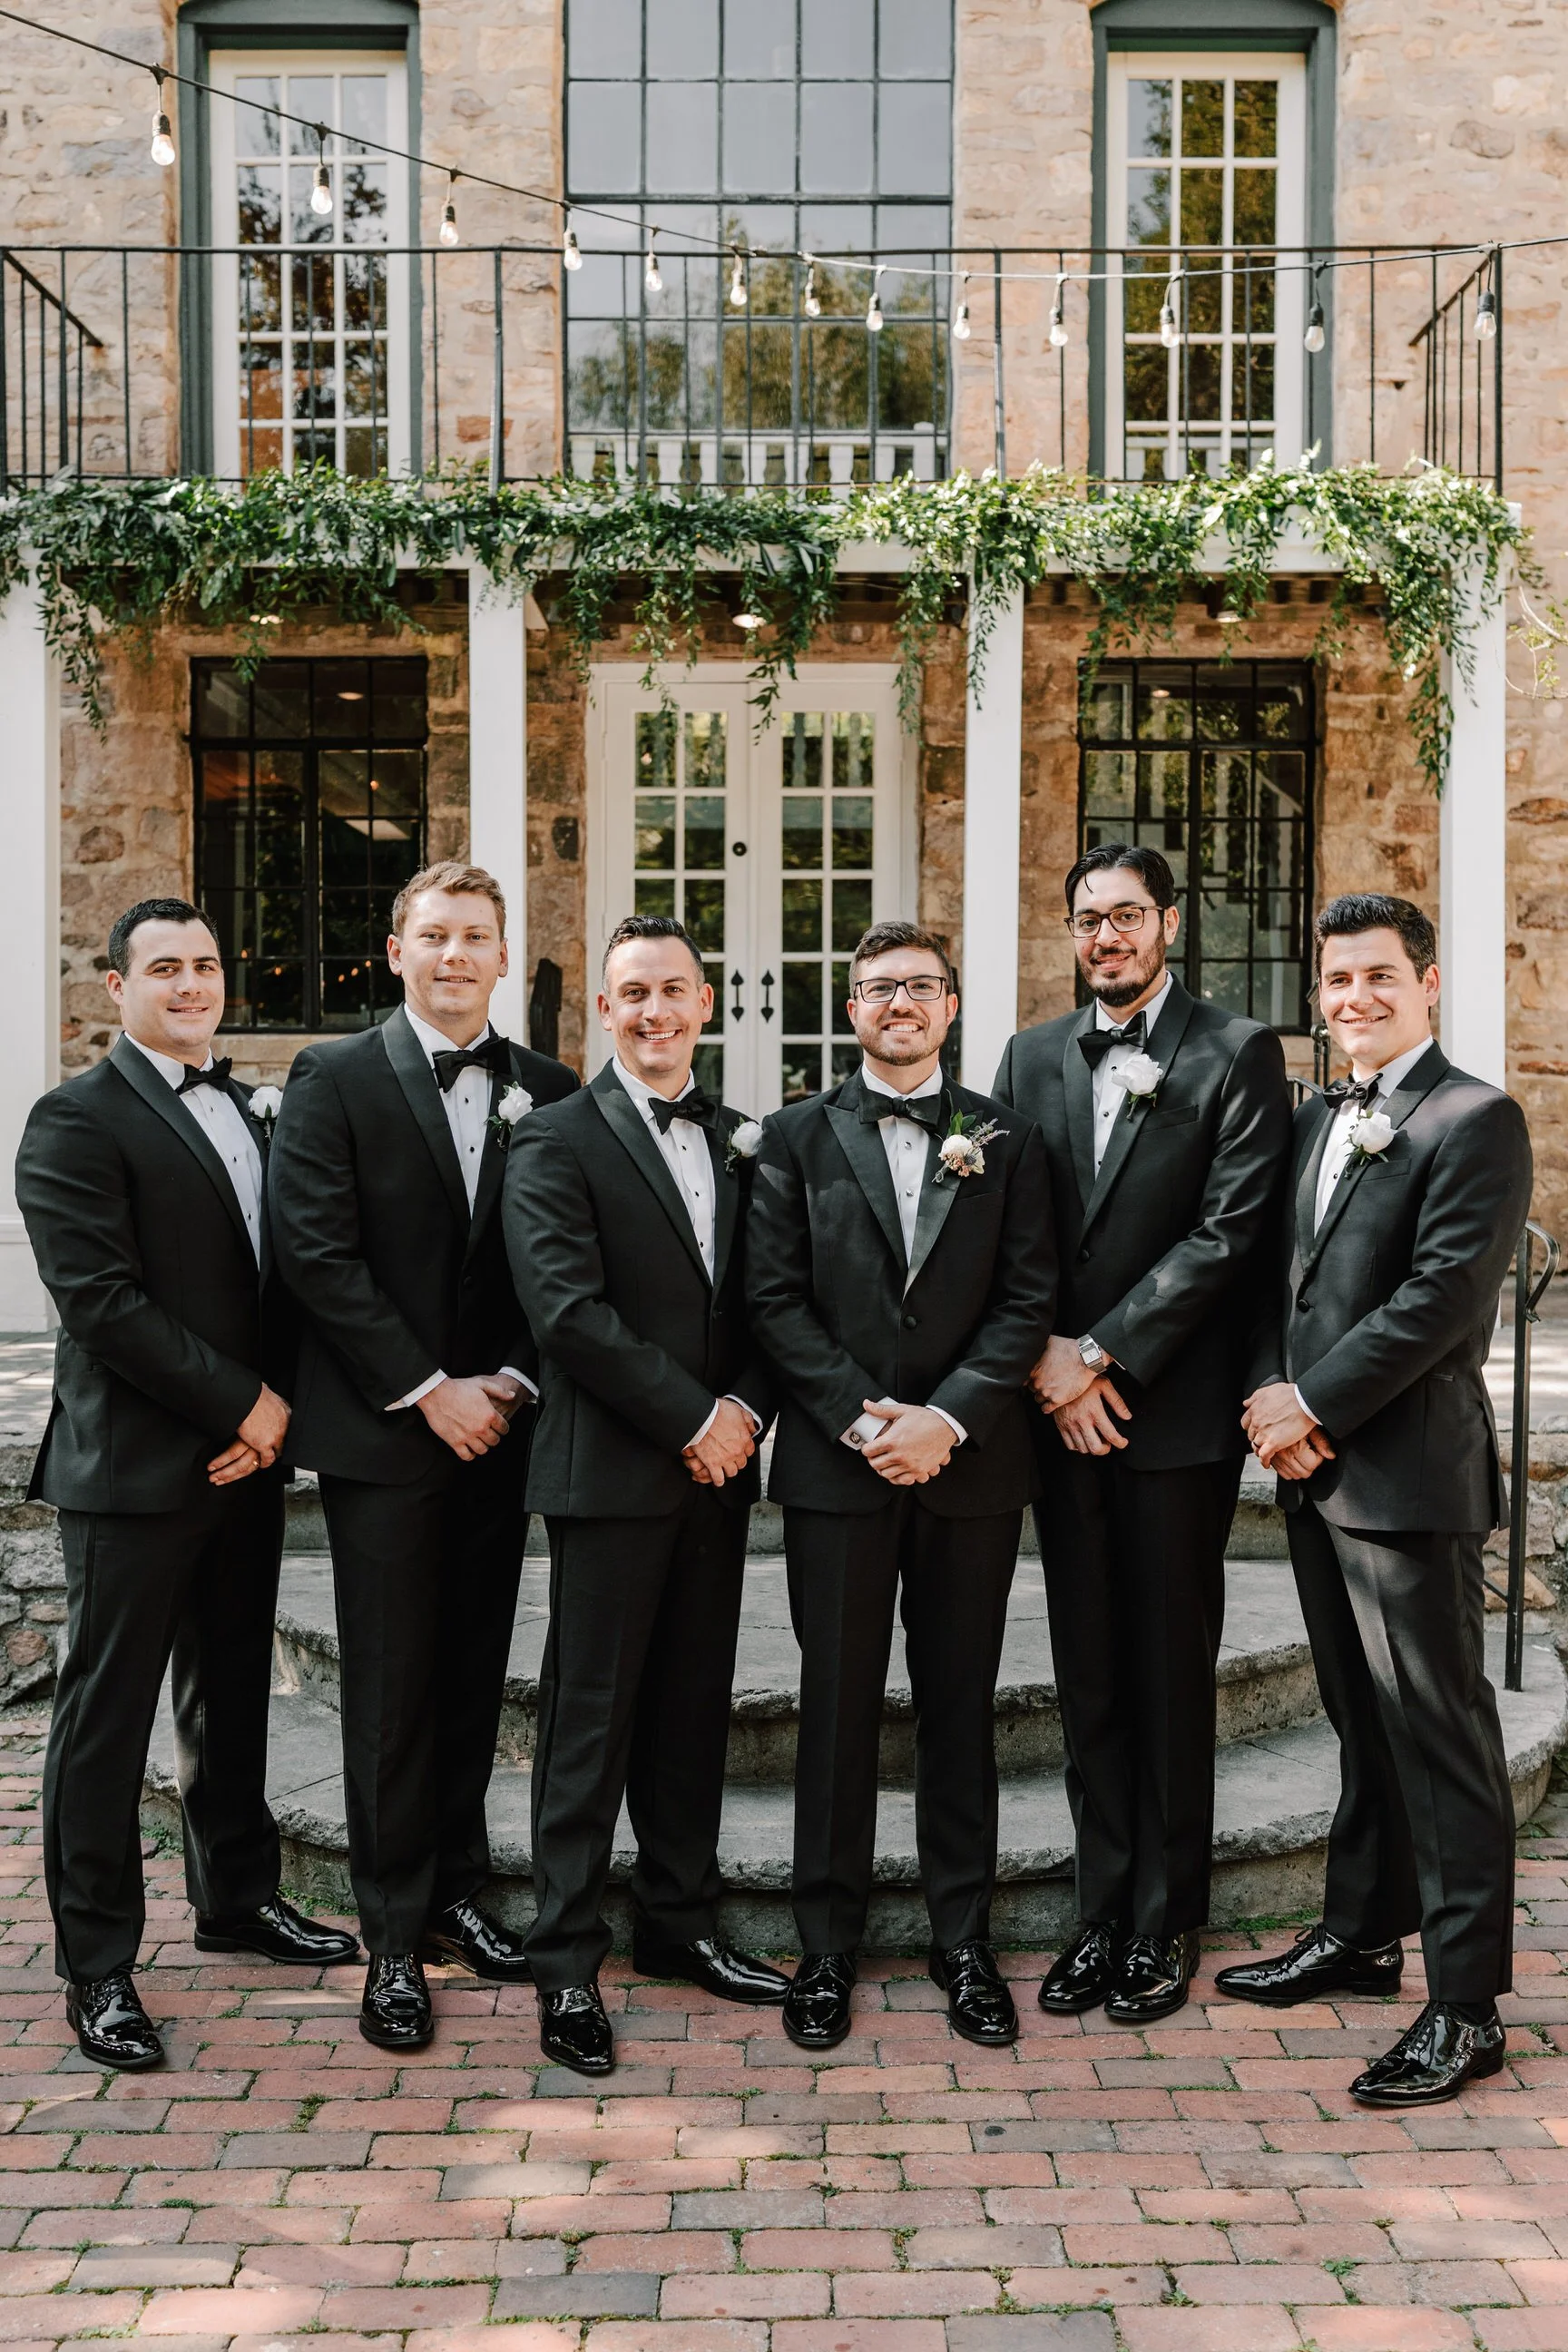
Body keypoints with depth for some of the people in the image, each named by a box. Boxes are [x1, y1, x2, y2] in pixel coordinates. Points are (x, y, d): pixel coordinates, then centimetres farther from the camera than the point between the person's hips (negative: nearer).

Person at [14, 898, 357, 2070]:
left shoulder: (246, 1114, 14)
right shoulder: (79, 1119, -9)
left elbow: (278, 1276, 13)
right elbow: (100, 1299, -18)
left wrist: (274, 1410, -3)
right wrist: (243, 1405, -16)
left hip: (245, 1456, 7)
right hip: (135, 1467, -7)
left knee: (235, 1692, 18)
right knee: (109, 1711, 2)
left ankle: (237, 1895, 34)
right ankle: (98, 1962, 13)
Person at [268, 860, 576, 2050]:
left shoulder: (547, 1091, 7)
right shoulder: (334, 1078, -3)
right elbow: (317, 1252, -10)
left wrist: (510, 1382, -7)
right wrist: (427, 1390, -13)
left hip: (498, 1425, 3)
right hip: (383, 1430, -3)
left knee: (475, 1673, 11)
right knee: (392, 1684, 2)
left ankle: (457, 1891, 26)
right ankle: (396, 1937, 12)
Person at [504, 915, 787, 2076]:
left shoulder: (738, 1139, 13)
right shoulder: (560, 1139, -5)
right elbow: (568, 1306, -16)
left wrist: (745, 1408, -6)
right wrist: (690, 1418, -15)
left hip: (718, 1464, 6)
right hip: (612, 1469, -5)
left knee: (696, 1705, 13)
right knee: (593, 1715, 0)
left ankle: (681, 1921, 27)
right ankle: (567, 1963, 10)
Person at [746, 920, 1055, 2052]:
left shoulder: (1006, 1142, 7)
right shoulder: (800, 1136, 5)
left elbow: (1028, 1300, 0)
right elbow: (776, 1298, -2)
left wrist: (947, 1417, -13)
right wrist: (864, 1417, -12)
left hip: (971, 1463, 1)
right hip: (836, 1461, -1)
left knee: (960, 1704, 9)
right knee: (839, 1704, 5)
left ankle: (963, 1940, 21)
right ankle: (829, 1946, 17)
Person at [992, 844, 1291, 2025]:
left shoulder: (1236, 1052, -3)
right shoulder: (1035, 1055, 12)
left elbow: (1228, 1230, -11)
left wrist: (1105, 1354, -14)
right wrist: (1045, 1356, -7)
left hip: (1177, 1409, -4)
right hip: (1063, 1409, 4)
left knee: (1172, 1672, 5)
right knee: (1089, 1673, 10)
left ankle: (1166, 1925, 17)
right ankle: (1103, 1914, 21)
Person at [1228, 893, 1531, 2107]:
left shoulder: (1476, 1120, -9)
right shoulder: (1315, 1120, 16)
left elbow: (1441, 1294, -17)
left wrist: (1312, 1405, -15)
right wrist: (1275, 1398, -1)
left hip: (1408, 1471, -8)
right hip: (1316, 1467, 8)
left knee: (1441, 1732, -2)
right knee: (1364, 1720, 19)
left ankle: (1466, 2005, 5)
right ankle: (1362, 1933, 32)